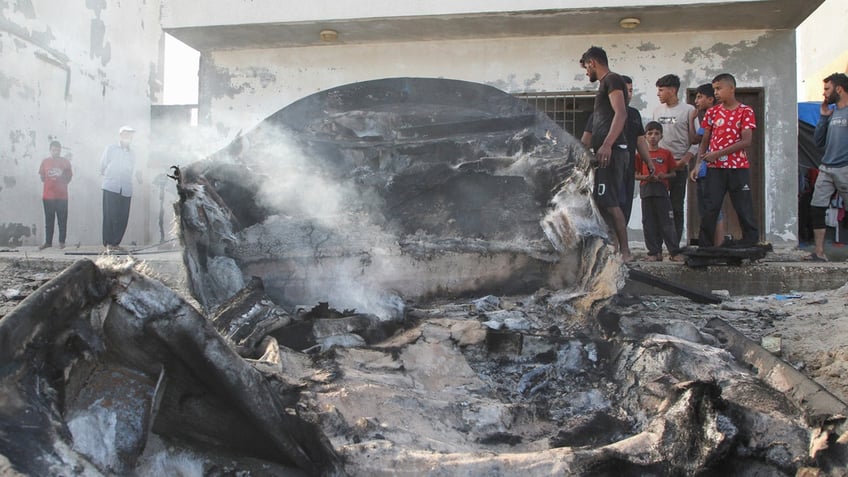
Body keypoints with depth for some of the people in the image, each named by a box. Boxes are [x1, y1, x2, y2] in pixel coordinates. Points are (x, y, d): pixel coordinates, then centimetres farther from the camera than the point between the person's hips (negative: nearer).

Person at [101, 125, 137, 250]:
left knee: (123, 217, -1)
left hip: (126, 189, 3)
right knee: (110, 216, -7)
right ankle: (108, 243, -4)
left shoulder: (132, 154, 17)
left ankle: (116, 242, 7)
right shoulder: (111, 148, 7)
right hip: (111, 187, -3)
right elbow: (102, 165, 11)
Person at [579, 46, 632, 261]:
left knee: (608, 202, -14)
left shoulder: (612, 80, -4)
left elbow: (621, 114, -18)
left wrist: (607, 145, -27)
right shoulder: (605, 84, 25)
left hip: (610, 151, -11)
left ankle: (624, 251, -12)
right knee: (603, 202, 9)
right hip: (605, 152, 11)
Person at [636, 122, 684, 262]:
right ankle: (654, 253, 7)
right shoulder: (641, 154, 9)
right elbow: (635, 175, 8)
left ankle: (674, 252, 2)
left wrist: (664, 176, -11)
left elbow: (673, 173, 9)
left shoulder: (666, 153, 8)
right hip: (646, 190, 1)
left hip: (662, 189, -1)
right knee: (649, 223, 2)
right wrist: (646, 177, -11)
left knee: (666, 222, -3)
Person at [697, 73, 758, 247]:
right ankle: (704, 244, 5)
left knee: (743, 207, 3)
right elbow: (705, 139, 10)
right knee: (710, 207, -1)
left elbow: (746, 141, -10)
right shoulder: (712, 112, 9)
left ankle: (750, 240, 18)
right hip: (715, 168, 2)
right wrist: (700, 156, -9)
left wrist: (719, 153, -15)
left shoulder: (745, 111, -1)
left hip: (739, 167, -2)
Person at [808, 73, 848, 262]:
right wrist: (824, 117, 6)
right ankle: (819, 253, 6)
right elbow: (818, 142, 12)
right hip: (826, 169, 7)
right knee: (816, 209, 2)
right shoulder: (831, 112, 13)